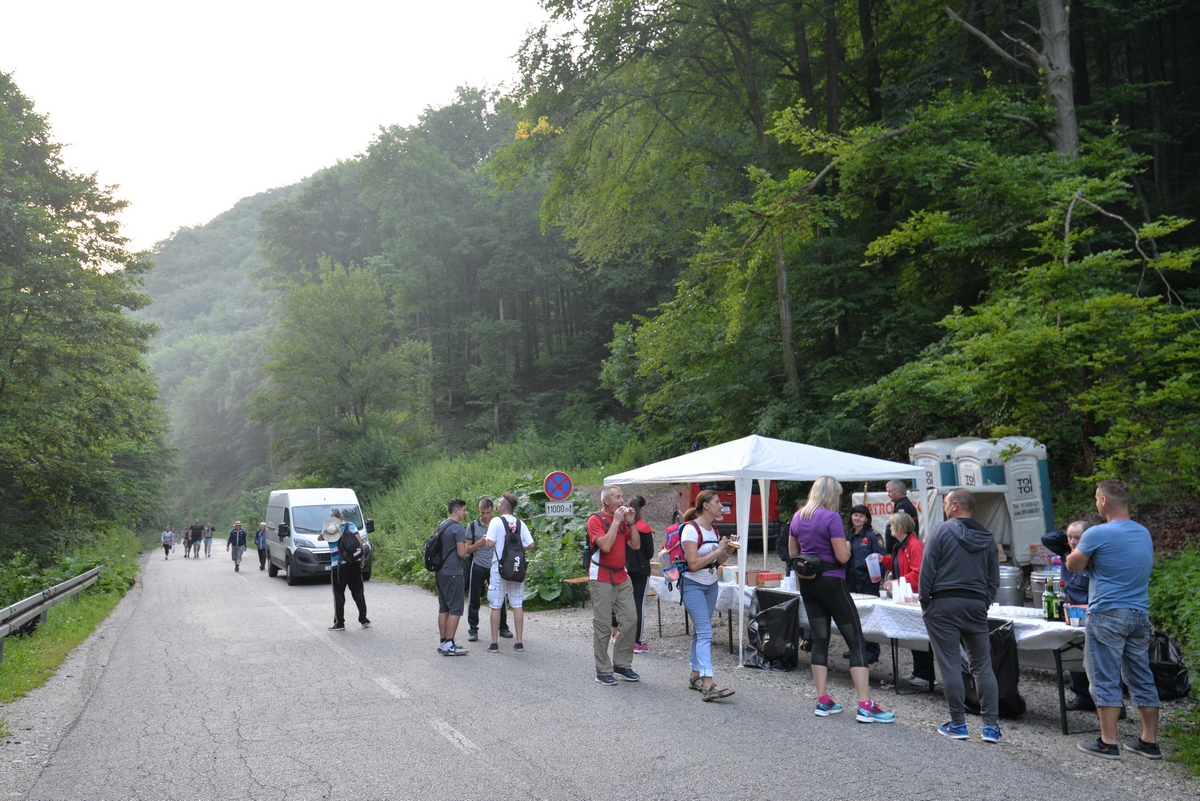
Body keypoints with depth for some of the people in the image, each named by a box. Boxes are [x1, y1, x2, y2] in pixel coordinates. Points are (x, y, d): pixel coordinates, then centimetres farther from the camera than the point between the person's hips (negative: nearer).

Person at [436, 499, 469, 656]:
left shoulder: (441, 526, 14)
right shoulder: (458, 528, -14)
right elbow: (461, 552, -19)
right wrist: (466, 545, 0)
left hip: (441, 572, 9)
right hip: (452, 573, -9)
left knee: (443, 608, 13)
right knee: (455, 609, -5)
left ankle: (442, 642, 17)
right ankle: (449, 645, -6)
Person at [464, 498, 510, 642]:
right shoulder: (473, 526, 2)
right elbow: (467, 549, 2)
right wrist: (481, 542, -13)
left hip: (495, 566, 1)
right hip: (478, 566, -1)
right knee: (474, 599, 2)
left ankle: (503, 627, 17)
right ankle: (473, 630, 13)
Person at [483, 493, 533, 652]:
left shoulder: (496, 521, -9)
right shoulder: (520, 524, 3)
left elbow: (490, 543, -18)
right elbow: (530, 545, -2)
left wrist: (486, 538, 3)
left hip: (499, 568, -3)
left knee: (496, 606, 5)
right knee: (517, 605, 8)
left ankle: (494, 643, 8)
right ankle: (519, 642, 10)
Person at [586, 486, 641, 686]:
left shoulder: (622, 519, 12)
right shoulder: (596, 519, -8)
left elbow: (636, 545, 8)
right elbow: (605, 545, -23)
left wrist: (630, 522, -2)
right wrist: (616, 521, -17)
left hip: (622, 577, 7)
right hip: (601, 579, -7)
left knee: (630, 620, 5)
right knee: (602, 626, -2)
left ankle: (622, 665, 19)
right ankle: (603, 671, 7)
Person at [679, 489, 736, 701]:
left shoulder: (714, 529, 8)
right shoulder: (691, 529, -17)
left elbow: (719, 562, 13)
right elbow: (694, 564, -22)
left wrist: (729, 549, -4)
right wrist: (717, 550, -19)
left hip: (711, 584, 8)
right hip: (693, 585, -8)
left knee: (700, 631, 13)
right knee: (705, 632, -15)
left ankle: (696, 676, 21)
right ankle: (708, 684, -20)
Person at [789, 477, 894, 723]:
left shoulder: (798, 516, 7)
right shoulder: (831, 517, -14)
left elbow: (792, 553, 14)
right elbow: (842, 556, -17)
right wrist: (846, 546, 3)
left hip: (807, 583, 7)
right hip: (831, 582, -7)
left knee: (819, 639, 13)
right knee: (856, 641, -2)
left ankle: (823, 700, 13)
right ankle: (865, 705, -6)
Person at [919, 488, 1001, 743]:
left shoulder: (941, 532, -5)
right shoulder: (988, 538, 10)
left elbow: (927, 571, -9)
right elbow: (994, 579, 11)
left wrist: (925, 603, 0)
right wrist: (984, 605, 16)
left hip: (944, 604, -4)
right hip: (976, 605, 5)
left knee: (950, 665, 1)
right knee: (983, 666, 9)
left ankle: (958, 724, 5)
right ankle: (991, 725, 7)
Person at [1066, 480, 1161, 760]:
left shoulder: (1097, 534, -14)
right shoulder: (1144, 533, 10)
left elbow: (1073, 564, -3)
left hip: (1108, 615, -7)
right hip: (1140, 614, 7)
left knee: (1105, 679, -2)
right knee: (1142, 678, 13)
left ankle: (1108, 743, 0)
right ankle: (1149, 741, 19)